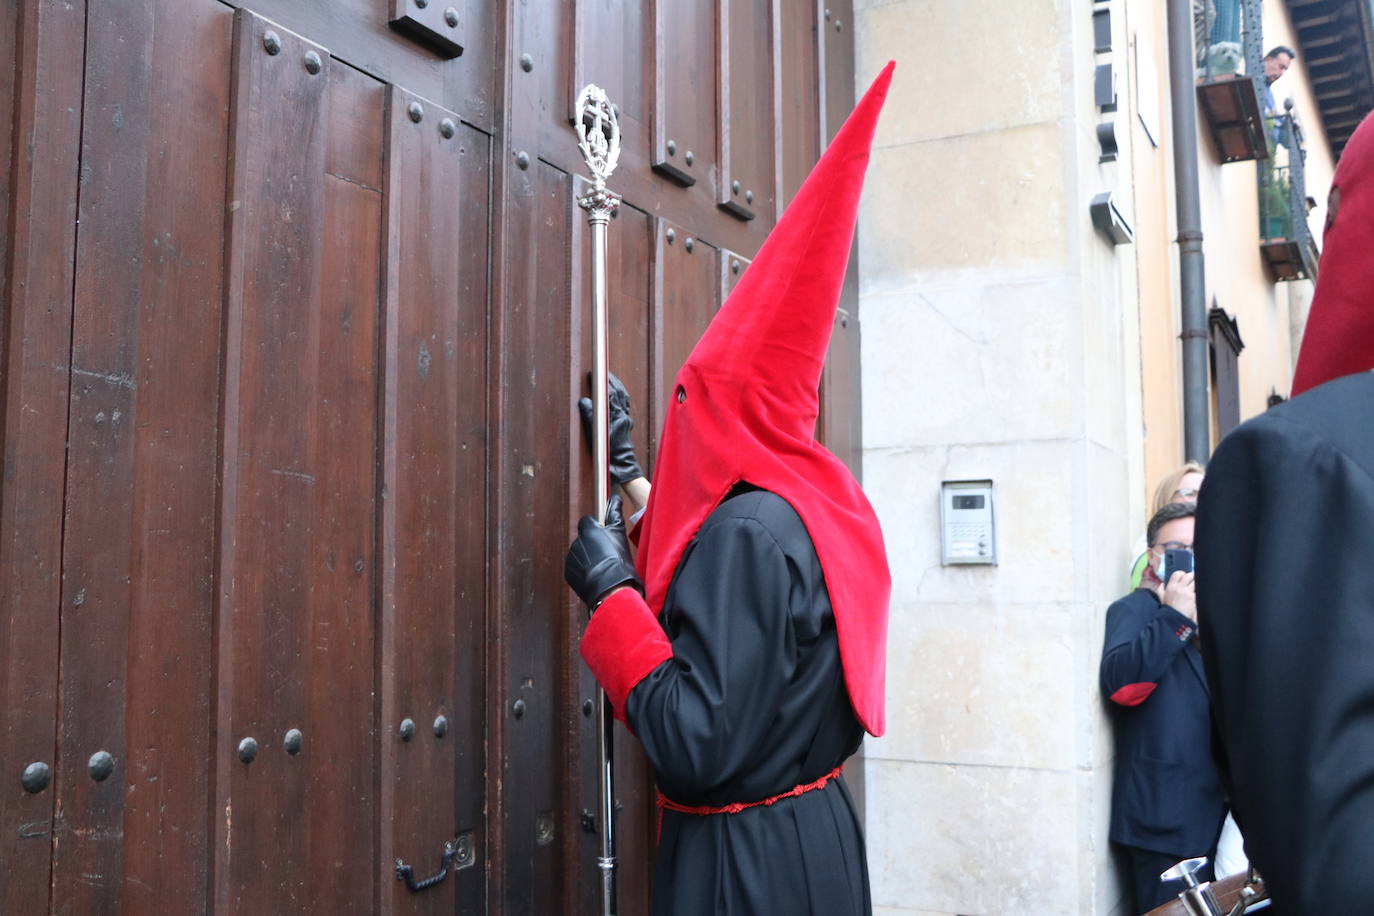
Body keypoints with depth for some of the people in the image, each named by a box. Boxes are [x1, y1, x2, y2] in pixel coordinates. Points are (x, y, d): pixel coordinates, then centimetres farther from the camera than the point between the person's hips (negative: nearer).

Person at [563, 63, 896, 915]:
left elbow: (698, 749, -27)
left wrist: (613, 591, -19)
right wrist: (643, 545, 17)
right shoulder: (822, 507, 2)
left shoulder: (746, 531, -24)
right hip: (819, 836, 9)